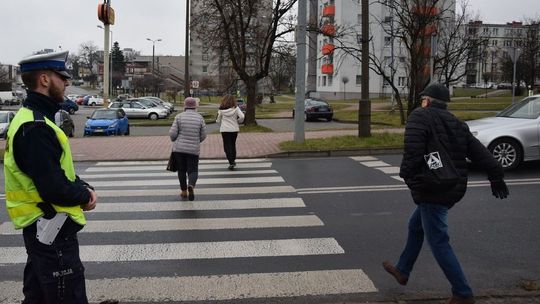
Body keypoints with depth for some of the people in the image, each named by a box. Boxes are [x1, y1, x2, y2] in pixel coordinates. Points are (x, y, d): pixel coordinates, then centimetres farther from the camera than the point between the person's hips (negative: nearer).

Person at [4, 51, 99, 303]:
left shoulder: (33, 119, 11)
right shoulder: (35, 128, -22)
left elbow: (58, 169, 16)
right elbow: (54, 188, -26)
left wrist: (83, 187, -1)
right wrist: (84, 197, -8)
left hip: (40, 228, 11)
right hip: (50, 230, -11)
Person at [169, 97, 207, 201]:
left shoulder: (179, 117, -4)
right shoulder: (200, 118, 0)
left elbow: (172, 134, -7)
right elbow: (203, 136, 2)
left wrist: (174, 140, 15)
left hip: (179, 148, 0)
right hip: (194, 149, 0)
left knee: (181, 170, 15)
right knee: (193, 170, 6)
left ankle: (184, 191, 20)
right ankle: (191, 185, -23)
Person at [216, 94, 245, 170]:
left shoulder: (221, 109, -6)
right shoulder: (236, 108, -5)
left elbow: (218, 120, -1)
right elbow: (242, 117, -14)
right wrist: (238, 122, 6)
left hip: (225, 130, -2)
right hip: (234, 129, 2)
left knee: (227, 146, 3)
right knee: (233, 145, 19)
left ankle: (231, 162, -8)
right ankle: (233, 160, 29)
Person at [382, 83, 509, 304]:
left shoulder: (420, 116, -8)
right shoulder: (457, 124, 14)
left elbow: (413, 146, -25)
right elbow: (478, 151, 8)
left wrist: (407, 173, -16)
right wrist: (496, 176, 7)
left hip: (431, 191, -9)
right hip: (453, 189, 9)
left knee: (438, 243, -2)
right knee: (415, 227, 25)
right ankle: (402, 271, 40)